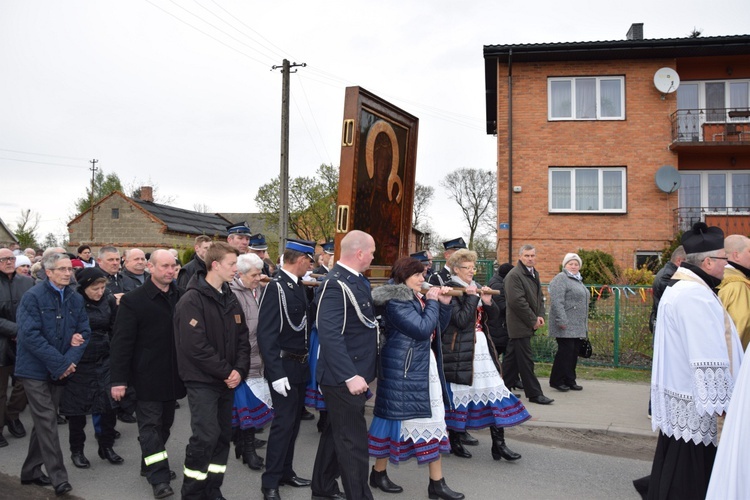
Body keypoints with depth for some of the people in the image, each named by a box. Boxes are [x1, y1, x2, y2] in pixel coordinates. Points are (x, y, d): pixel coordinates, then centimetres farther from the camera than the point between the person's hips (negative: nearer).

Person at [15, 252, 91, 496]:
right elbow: (30, 336, -18)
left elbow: (84, 332, 3)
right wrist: (60, 364, -19)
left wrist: (69, 361, -13)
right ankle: (58, 477, -1)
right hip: (35, 369, -5)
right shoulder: (32, 297, -12)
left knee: (43, 422, 14)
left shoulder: (76, 299, 3)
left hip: (60, 371, 5)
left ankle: (31, 471, 28)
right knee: (47, 422, -6)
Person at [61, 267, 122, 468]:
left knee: (110, 403, 1)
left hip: (104, 361, 3)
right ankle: (76, 450, 26)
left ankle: (106, 446, 20)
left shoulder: (109, 300, -2)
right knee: (77, 408, 8)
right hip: (78, 363, -2)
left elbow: (116, 328, 5)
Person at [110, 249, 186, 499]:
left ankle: (150, 465, 34)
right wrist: (118, 379, -14)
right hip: (148, 376, -5)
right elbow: (121, 342, -11)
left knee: (164, 423, 17)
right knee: (150, 425, 0)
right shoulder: (133, 300, -10)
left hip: (173, 374, 5)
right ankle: (159, 478, 7)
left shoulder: (181, 297, 3)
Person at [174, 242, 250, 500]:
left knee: (223, 436, 11)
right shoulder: (192, 300, -14)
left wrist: (239, 370, -6)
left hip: (227, 381, 7)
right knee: (206, 436, -9)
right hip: (202, 381, -7)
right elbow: (196, 347, -21)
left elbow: (242, 338, 9)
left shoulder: (230, 298, 10)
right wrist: (226, 372, -16)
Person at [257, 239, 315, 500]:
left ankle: (286, 472, 30)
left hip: (300, 365, 8)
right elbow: (265, 334, -22)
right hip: (284, 366, -8)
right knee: (283, 422, -2)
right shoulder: (276, 287, -18)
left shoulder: (298, 285, 7)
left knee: (293, 421, 16)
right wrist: (276, 374, -24)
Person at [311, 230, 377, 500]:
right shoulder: (336, 284, -21)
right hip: (345, 377, -10)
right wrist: (350, 376, -30)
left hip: (354, 373, 10)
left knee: (337, 433, 21)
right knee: (354, 441, 0)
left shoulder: (357, 279, 9)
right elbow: (330, 335, -28)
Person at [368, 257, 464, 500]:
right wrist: (432, 303, -12)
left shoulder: (419, 298, 12)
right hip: (403, 370, -9)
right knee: (396, 417, 3)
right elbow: (423, 329, -24)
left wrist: (444, 304, 2)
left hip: (426, 368, 9)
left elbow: (438, 327, 16)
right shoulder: (395, 301, -17)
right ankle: (378, 473, 23)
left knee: (434, 421, 9)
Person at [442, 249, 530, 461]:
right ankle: (454, 441, 21)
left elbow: (494, 316, 12)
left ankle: (499, 444, 9)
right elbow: (461, 321, -20)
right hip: (461, 350, -7)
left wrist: (488, 302, -6)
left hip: (483, 347, 7)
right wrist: (472, 297, -16)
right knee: (459, 392, 4)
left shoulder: (475, 288, 14)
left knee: (495, 391, 3)